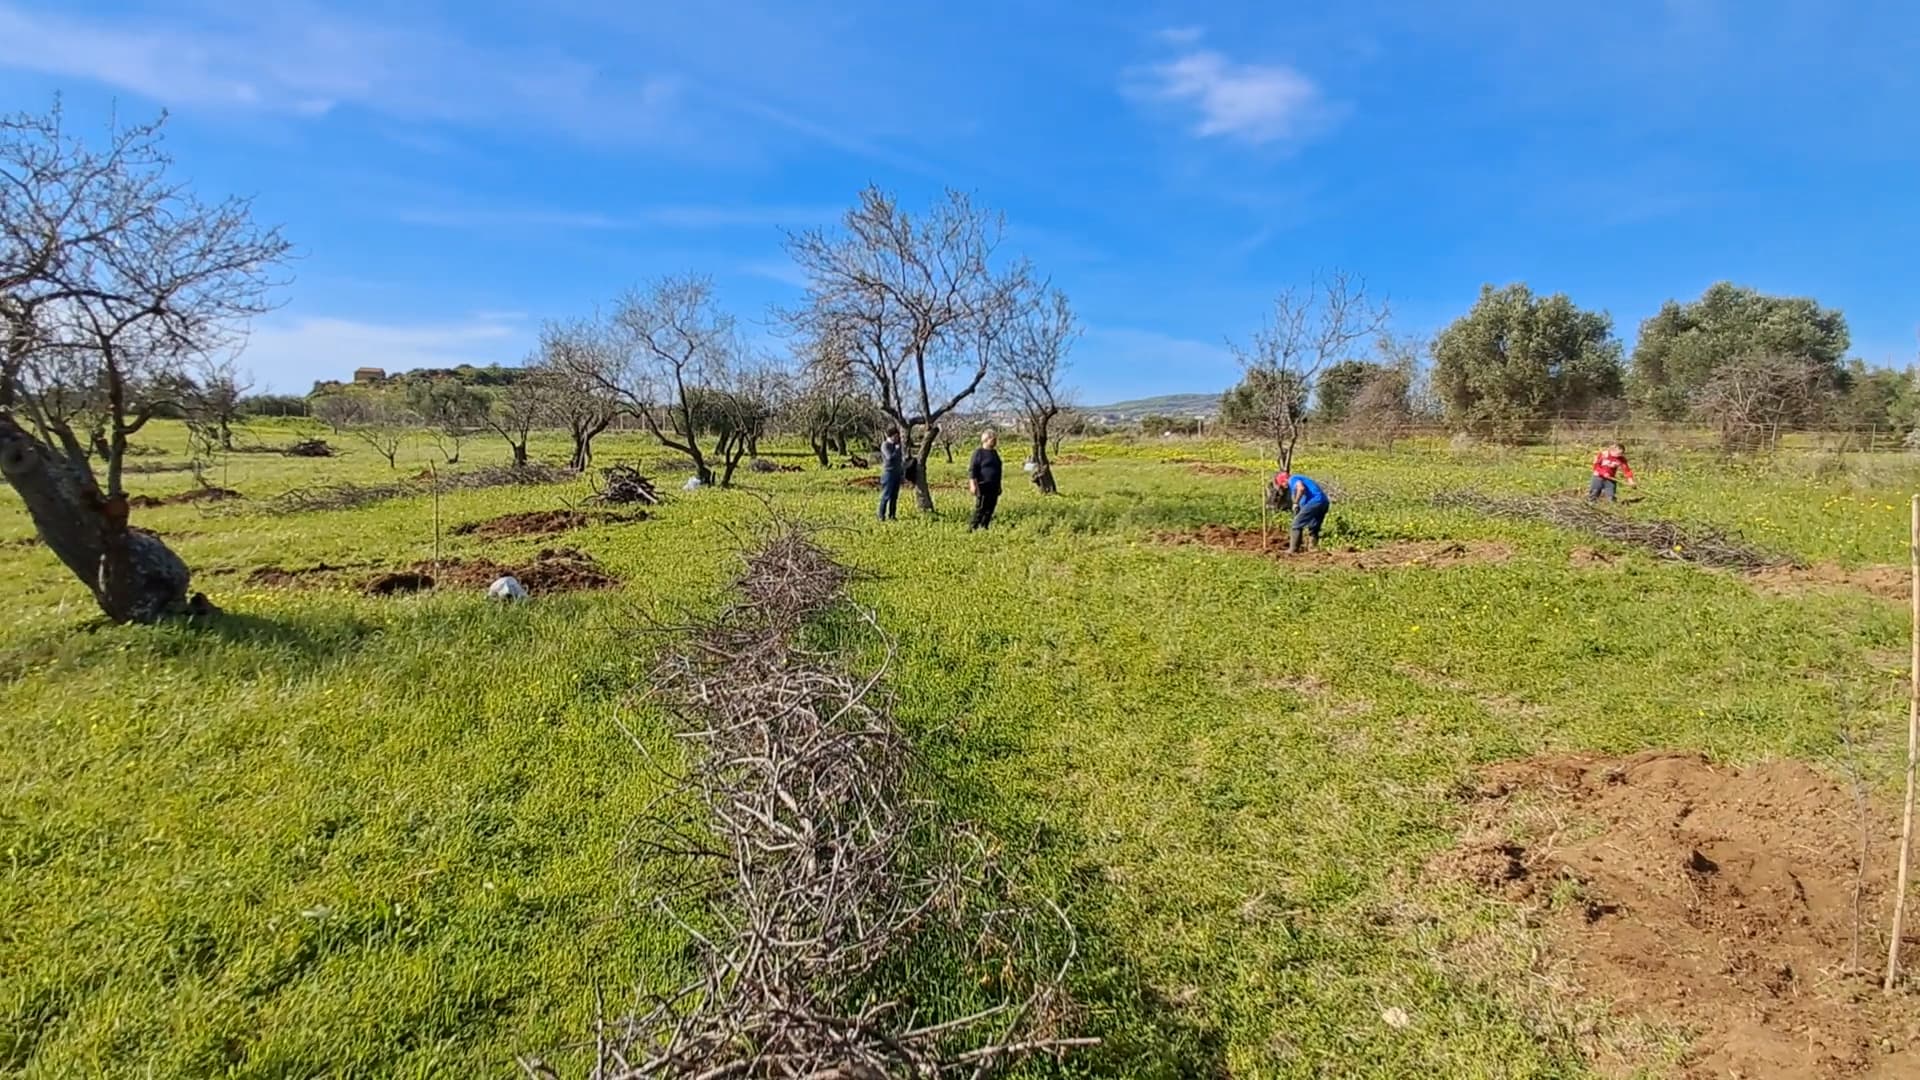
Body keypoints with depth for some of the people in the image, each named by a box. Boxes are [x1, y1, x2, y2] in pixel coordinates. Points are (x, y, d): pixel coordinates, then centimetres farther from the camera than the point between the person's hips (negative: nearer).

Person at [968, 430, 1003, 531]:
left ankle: (984, 528, 15)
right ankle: (973, 529, -4)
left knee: (989, 510, 8)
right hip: (983, 486, -8)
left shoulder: (994, 452, 18)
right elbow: (972, 469, -11)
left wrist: (999, 486, 24)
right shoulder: (978, 452, -6)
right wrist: (973, 484, -20)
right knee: (980, 509, -8)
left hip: (994, 487, 8)